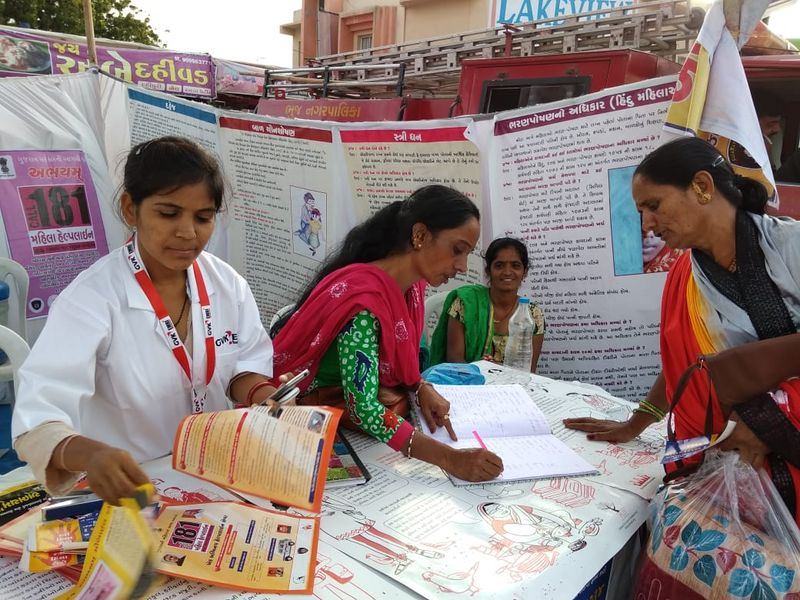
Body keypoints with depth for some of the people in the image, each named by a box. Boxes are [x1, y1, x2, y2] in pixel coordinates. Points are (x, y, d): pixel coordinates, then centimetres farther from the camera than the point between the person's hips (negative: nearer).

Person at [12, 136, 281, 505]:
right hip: (129, 488, -3)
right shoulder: (91, 297, -18)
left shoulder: (226, 283, -4)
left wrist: (263, 396, -14)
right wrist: (90, 455, -46)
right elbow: (37, 416, -25)